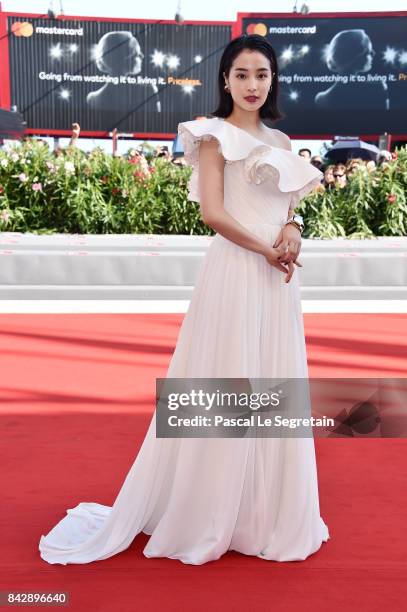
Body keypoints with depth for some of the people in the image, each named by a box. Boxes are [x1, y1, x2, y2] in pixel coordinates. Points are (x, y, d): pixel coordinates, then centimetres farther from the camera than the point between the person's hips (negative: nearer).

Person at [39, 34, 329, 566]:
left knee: (274, 387, 11)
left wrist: (292, 233, -5)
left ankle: (266, 511, 26)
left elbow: (288, 209, 17)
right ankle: (209, 514, 16)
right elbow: (212, 212, -13)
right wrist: (267, 250, -12)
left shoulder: (279, 142, 18)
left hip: (277, 278, 7)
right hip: (236, 271, -7)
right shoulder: (215, 135, -3)